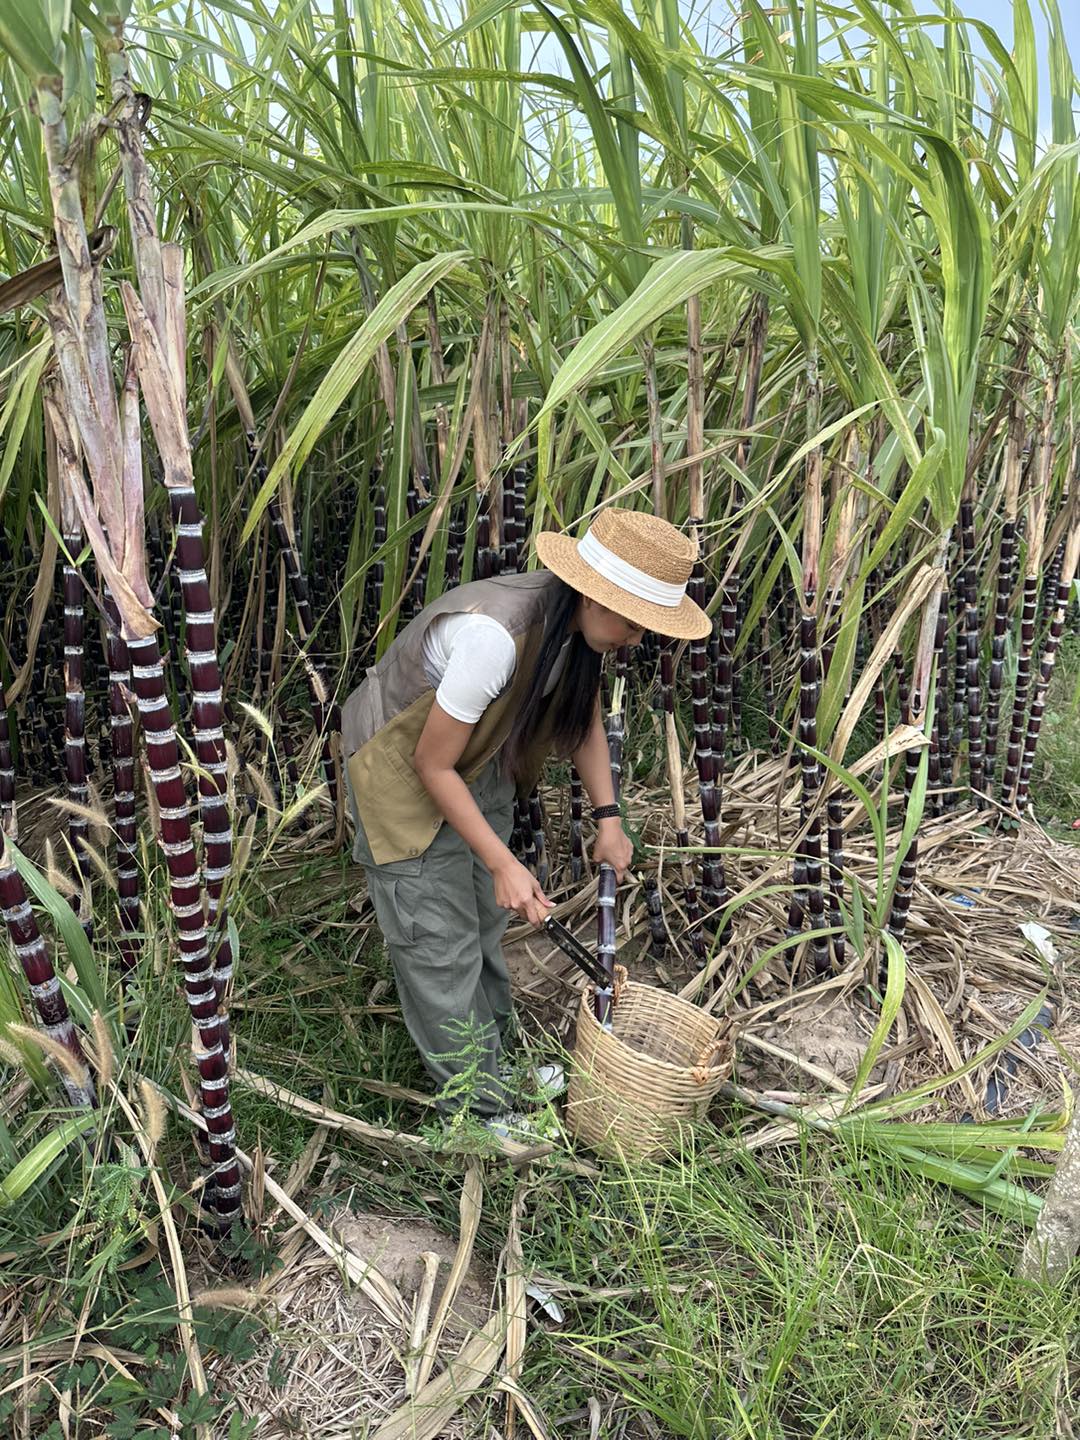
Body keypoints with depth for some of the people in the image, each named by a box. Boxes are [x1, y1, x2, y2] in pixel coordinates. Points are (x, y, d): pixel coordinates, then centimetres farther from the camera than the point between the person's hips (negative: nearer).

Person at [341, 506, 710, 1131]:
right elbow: (433, 765, -29)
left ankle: (497, 1053, 40)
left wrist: (608, 817, -4)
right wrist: (503, 863, -25)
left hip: (479, 764, 8)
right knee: (441, 942, 2)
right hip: (402, 768, -7)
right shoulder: (493, 635, -39)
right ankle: (481, 1108, 21)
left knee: (486, 917, 19)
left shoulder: (577, 622, -14)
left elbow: (585, 717, 4)